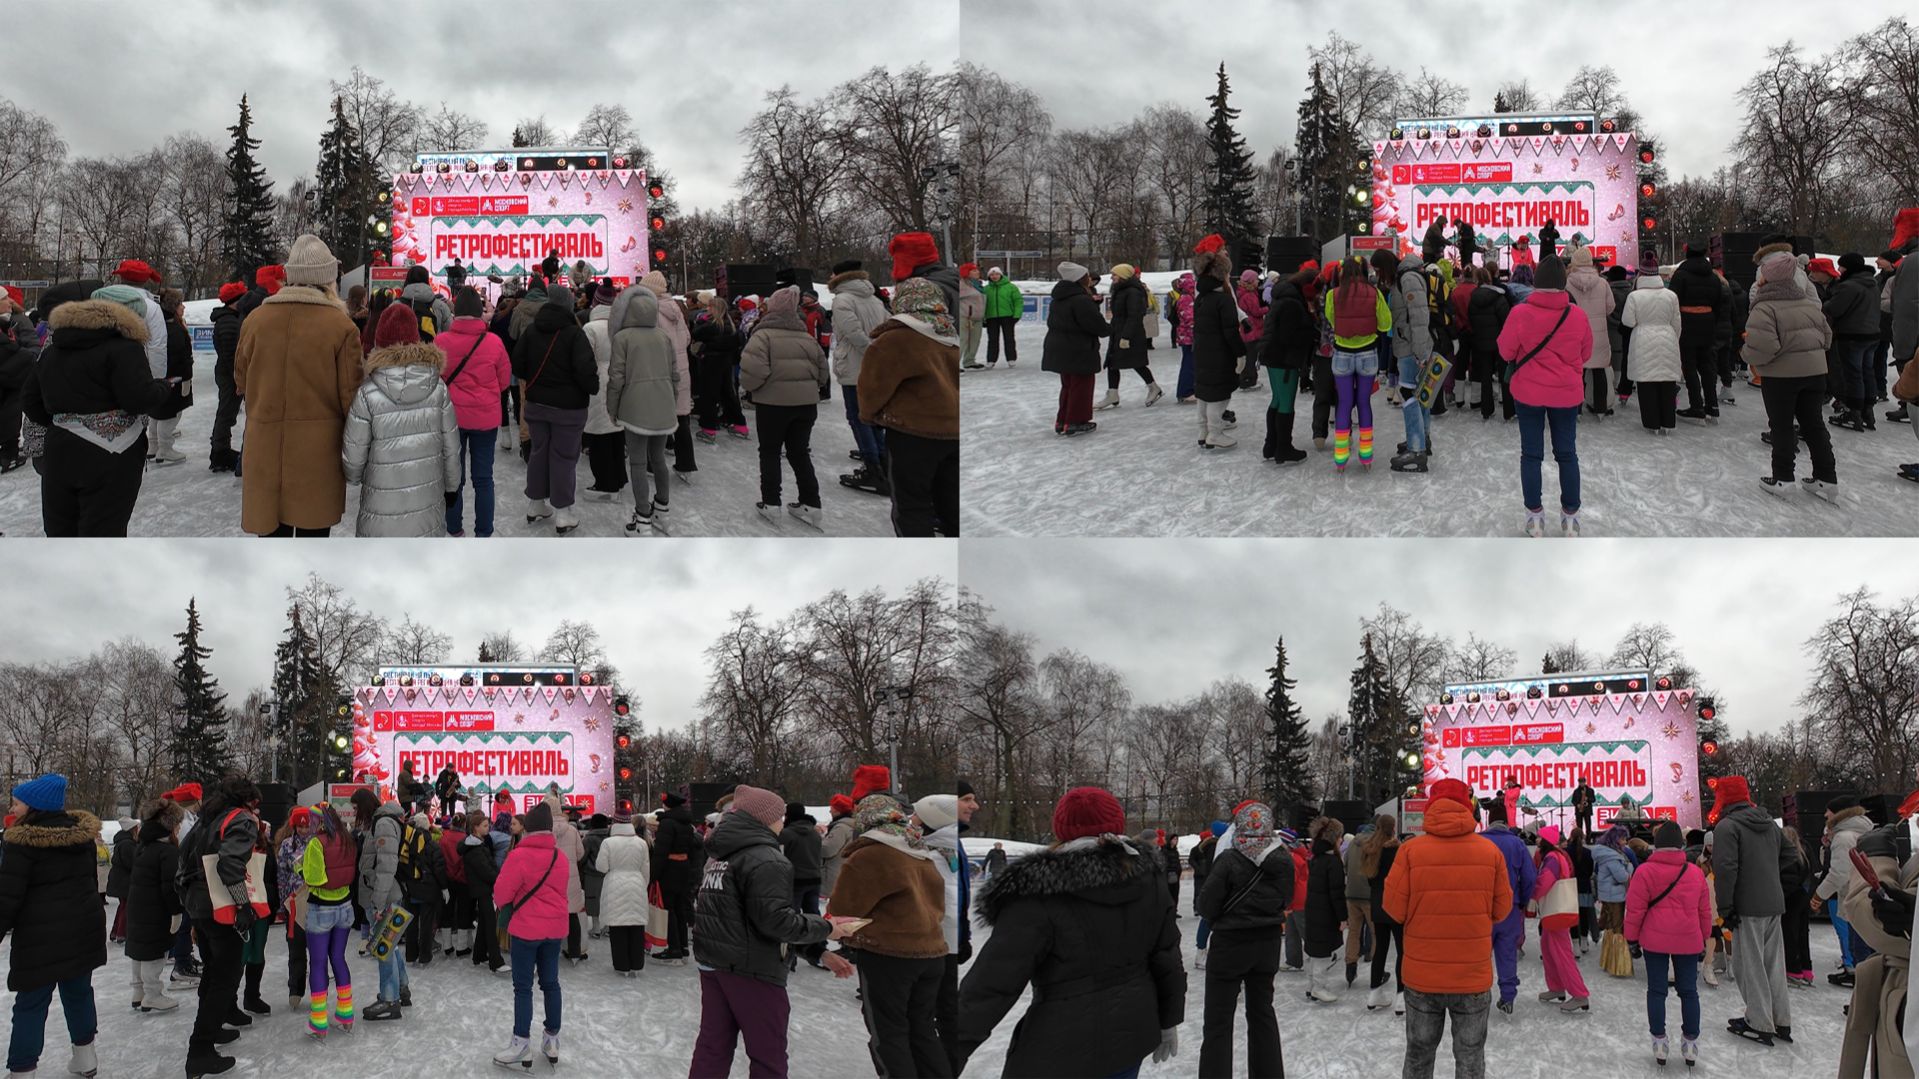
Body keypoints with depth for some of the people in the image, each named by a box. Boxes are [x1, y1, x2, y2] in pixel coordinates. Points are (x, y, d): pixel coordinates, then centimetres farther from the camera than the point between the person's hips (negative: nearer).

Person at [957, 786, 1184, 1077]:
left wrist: (951, 1054, -18)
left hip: (1064, 1051, -6)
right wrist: (1168, 1021, 21)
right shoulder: (1146, 879, 2)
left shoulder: (1038, 895, -16)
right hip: (1131, 1033, 6)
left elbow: (993, 982, -19)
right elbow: (1167, 958, 8)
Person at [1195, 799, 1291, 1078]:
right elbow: (1286, 899, 8)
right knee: (1262, 1012, 20)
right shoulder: (1284, 861, -5)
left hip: (1230, 944, -5)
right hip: (1268, 945, 5)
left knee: (1219, 1021, 2)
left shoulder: (1229, 860, -20)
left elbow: (1205, 906, -15)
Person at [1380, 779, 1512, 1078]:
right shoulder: (1490, 851, -6)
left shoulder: (1411, 851, -11)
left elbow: (1394, 910, -7)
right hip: (1474, 976, 0)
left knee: (1419, 1054, 15)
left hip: (1422, 975, 0)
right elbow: (1502, 909, 1)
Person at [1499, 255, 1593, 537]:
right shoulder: (1577, 316, -9)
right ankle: (1571, 517, 16)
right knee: (1567, 453, 12)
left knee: (1531, 454, 9)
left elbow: (1506, 351, -5)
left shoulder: (1521, 314, -16)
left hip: (1529, 393, -1)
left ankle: (1534, 515, 13)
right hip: (1567, 394, 1)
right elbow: (1585, 354, 5)